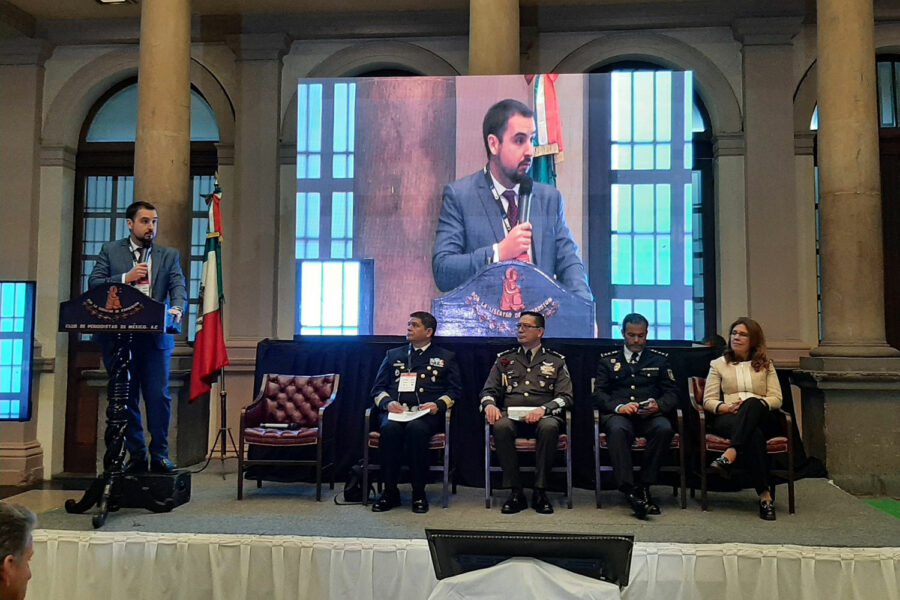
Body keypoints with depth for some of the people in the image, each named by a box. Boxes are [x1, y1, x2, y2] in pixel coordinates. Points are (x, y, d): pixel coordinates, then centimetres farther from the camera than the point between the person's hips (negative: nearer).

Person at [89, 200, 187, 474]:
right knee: (126, 398, 6)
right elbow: (93, 283, 1)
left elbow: (178, 287, -3)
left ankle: (159, 455, 6)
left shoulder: (169, 255, 10)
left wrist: (176, 308, -24)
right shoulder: (110, 250, 10)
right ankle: (136, 456, 15)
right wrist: (126, 277, -13)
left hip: (155, 337, 0)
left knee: (158, 396, -4)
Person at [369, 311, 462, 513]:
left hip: (427, 414, -2)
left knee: (415, 428, -37)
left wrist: (438, 404, -9)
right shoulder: (393, 355, 24)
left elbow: (455, 390, 11)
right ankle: (390, 492, -24)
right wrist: (388, 402, -4)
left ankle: (419, 493, -26)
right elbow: (377, 388, 18)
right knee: (390, 428, -34)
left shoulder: (446, 358, 19)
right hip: (396, 411, 2)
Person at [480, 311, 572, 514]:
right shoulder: (504, 359, 20)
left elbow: (565, 397, 4)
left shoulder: (556, 361, 14)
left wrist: (543, 409, -16)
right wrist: (489, 404, -9)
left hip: (542, 416, -1)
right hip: (510, 414, 1)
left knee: (549, 427, -37)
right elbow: (488, 390, 16)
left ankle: (540, 492, -24)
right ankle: (515, 492, -25)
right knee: (501, 427, -34)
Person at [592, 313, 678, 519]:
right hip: (619, 415, -1)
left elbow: (672, 394, 12)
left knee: (664, 428, -34)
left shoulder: (659, 359, 20)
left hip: (650, 416, 1)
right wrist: (619, 407, -14)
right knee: (617, 429, -37)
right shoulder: (607, 360, 17)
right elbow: (599, 394, 6)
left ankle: (643, 486, -23)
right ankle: (629, 490, -39)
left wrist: (658, 405, -11)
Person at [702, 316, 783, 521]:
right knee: (754, 435, -39)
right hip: (728, 418, -1)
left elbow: (776, 399, 10)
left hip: (761, 418, 1)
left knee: (751, 403, -39)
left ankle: (729, 456, -52)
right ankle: (764, 495, -44)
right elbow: (708, 401, 10)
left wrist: (755, 404, -12)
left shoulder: (765, 365, 23)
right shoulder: (718, 364, 21)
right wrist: (727, 408, -13)